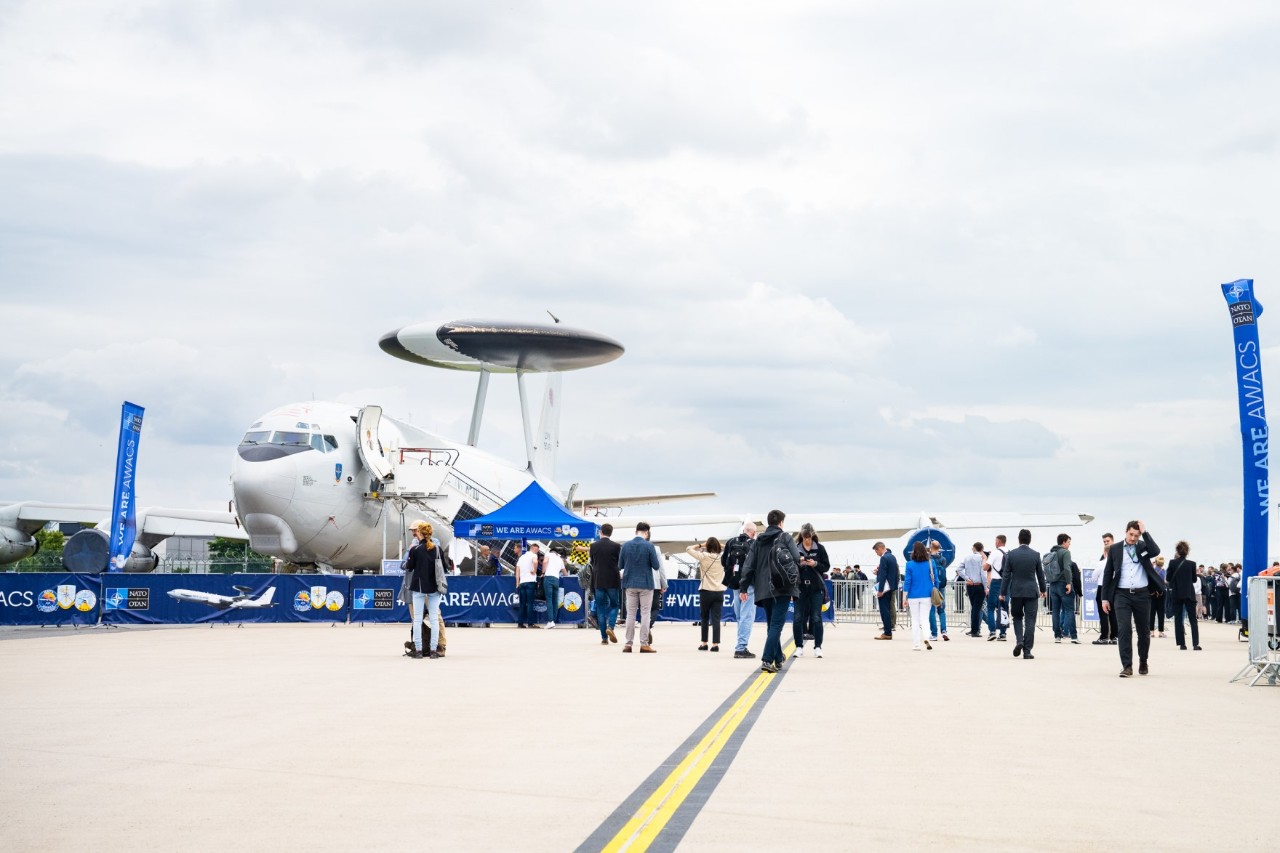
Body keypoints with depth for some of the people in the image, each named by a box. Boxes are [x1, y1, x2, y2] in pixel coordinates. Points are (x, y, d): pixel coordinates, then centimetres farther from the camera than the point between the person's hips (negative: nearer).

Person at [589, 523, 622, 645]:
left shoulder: (593, 546, 0)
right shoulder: (616, 546, -7)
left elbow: (592, 563, 9)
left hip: (598, 581, 2)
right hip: (612, 580, -2)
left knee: (601, 608, 7)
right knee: (614, 605, 13)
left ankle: (604, 637, 4)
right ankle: (610, 626, -13)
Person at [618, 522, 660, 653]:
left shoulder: (626, 546, -1)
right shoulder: (649, 546, -11)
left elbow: (620, 566, 4)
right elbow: (656, 566, -8)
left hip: (630, 584, 3)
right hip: (646, 584, -3)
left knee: (631, 614, 9)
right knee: (645, 614, 3)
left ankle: (628, 644, 8)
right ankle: (644, 644, 1)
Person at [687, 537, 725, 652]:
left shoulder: (703, 556, -9)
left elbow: (688, 549, -1)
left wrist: (701, 545, 5)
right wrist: (720, 546, 10)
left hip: (706, 591, -2)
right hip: (719, 592, 2)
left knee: (704, 618, 13)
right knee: (716, 619, 1)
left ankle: (704, 643, 16)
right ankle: (715, 644, -4)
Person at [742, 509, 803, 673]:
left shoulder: (757, 541, 11)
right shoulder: (785, 538, -1)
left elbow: (748, 565, 5)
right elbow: (797, 558, -12)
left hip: (763, 589, 5)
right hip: (782, 588, -5)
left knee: (772, 624, 17)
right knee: (776, 625, -7)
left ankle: (778, 659, 25)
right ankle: (767, 660, -19)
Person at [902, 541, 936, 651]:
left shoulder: (910, 565, -7)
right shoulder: (930, 564, -2)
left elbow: (907, 581, -6)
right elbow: (935, 580, 2)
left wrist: (905, 598, 0)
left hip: (913, 597, -1)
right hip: (926, 596, 1)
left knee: (915, 620, 10)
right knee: (925, 619, 5)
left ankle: (916, 645, 12)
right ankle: (926, 638, -21)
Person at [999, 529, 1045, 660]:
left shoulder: (1011, 554, -3)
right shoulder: (1036, 555, -3)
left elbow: (1006, 575, -2)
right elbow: (1040, 574, 6)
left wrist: (1003, 592, 5)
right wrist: (1043, 589, 22)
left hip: (1016, 591, 1)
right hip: (1031, 591, -1)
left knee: (1017, 617, 17)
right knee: (1030, 621, 2)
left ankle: (1019, 641, -4)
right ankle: (1027, 651, 0)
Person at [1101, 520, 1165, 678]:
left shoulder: (1143, 546, 6)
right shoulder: (1115, 549, 6)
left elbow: (1156, 551, -19)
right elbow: (1108, 574, 8)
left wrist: (1145, 532, -14)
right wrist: (1105, 598, 4)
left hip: (1142, 594, 1)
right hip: (1122, 595, -1)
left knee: (1143, 631, 11)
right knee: (1124, 629, -11)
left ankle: (1143, 662, 31)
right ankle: (1127, 666, -11)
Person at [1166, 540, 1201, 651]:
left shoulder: (1172, 563, -7)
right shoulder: (1191, 564, -6)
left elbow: (1168, 579, -1)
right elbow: (1194, 579, 5)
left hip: (1176, 594, 0)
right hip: (1189, 594, 0)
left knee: (1178, 619, 6)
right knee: (1193, 619, 5)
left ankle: (1182, 644, 3)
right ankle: (1195, 644, -4)